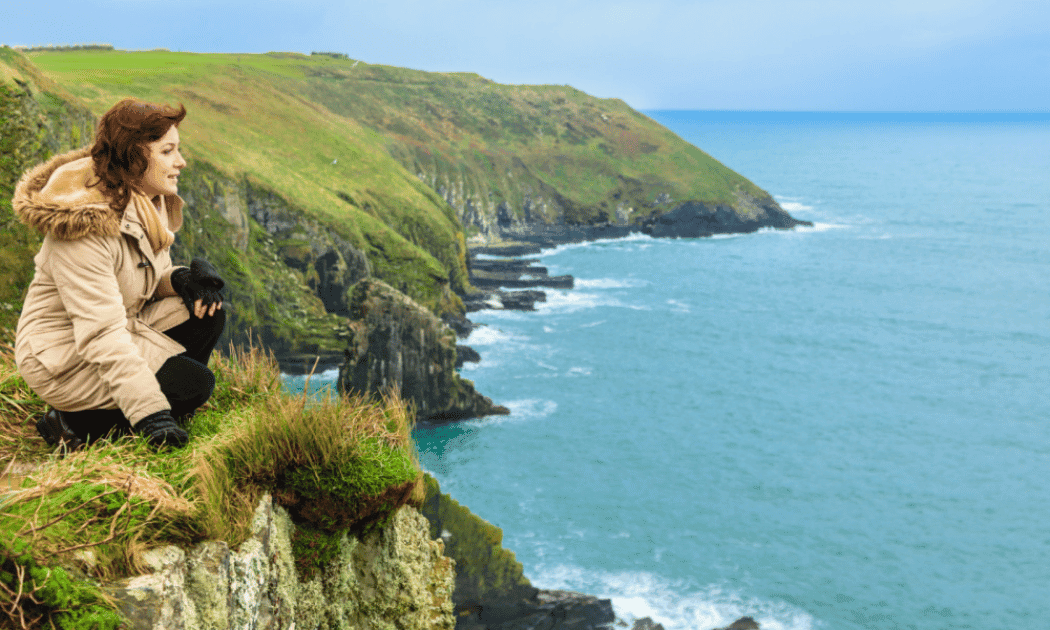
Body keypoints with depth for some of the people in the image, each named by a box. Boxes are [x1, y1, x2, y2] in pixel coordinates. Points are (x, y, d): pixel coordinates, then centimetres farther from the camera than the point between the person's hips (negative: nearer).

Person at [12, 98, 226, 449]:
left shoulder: (146, 204, 1)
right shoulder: (86, 228, -28)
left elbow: (147, 278, 13)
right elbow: (102, 334, -32)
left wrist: (180, 280, -13)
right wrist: (150, 413, -37)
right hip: (64, 360, -9)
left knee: (206, 312, -8)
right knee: (195, 385, -20)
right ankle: (73, 424, -6)